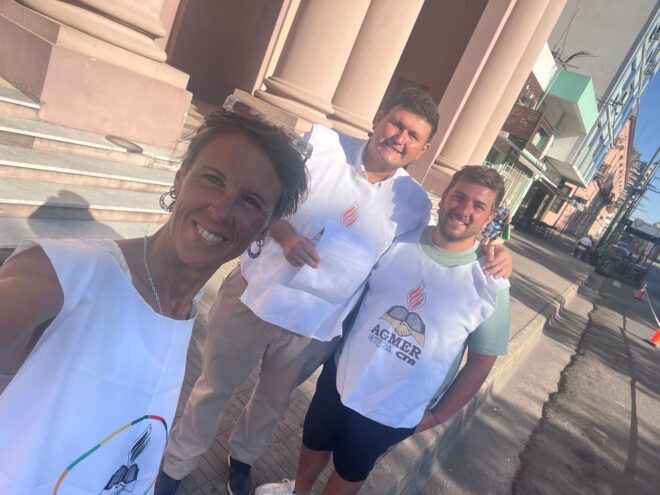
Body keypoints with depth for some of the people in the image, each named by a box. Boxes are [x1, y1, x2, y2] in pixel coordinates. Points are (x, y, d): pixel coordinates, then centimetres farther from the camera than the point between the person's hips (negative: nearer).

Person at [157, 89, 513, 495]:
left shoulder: (415, 203, -3)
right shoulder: (322, 142, -10)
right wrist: (284, 234, -24)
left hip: (316, 326, 2)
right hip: (255, 297, -1)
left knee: (274, 402, 24)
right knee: (214, 389, 17)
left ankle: (242, 458, 57)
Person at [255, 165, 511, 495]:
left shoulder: (492, 286, -17)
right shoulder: (397, 239, -11)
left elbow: (481, 363, -8)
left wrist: (436, 416, -4)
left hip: (395, 412, -2)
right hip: (340, 376, 3)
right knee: (314, 443, 27)